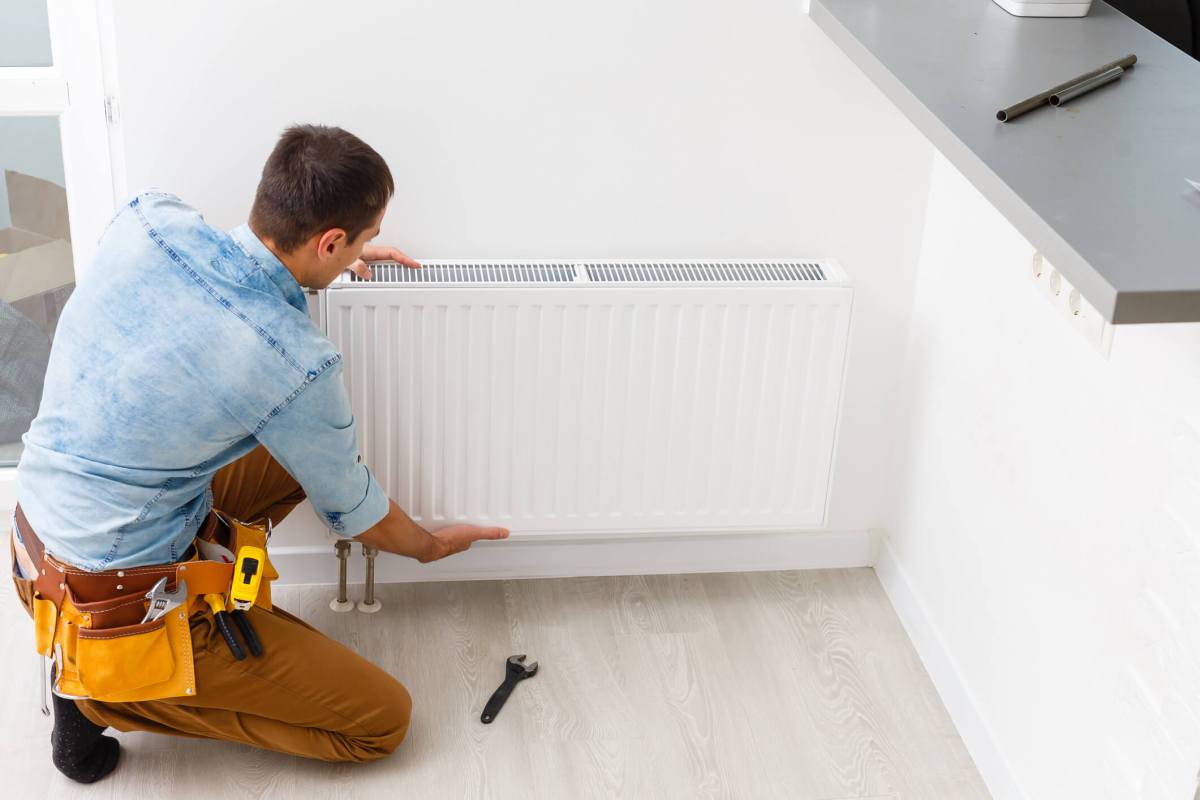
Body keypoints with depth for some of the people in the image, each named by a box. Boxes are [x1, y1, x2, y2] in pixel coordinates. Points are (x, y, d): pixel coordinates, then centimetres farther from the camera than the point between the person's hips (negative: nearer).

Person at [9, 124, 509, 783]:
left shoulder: (146, 221, -11)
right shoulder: (295, 364, -25)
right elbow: (352, 511, -5)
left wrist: (333, 261, 22)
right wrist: (431, 546, 16)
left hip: (35, 542, 7)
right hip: (120, 604, -7)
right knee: (383, 720, 1)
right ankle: (107, 693, 2)